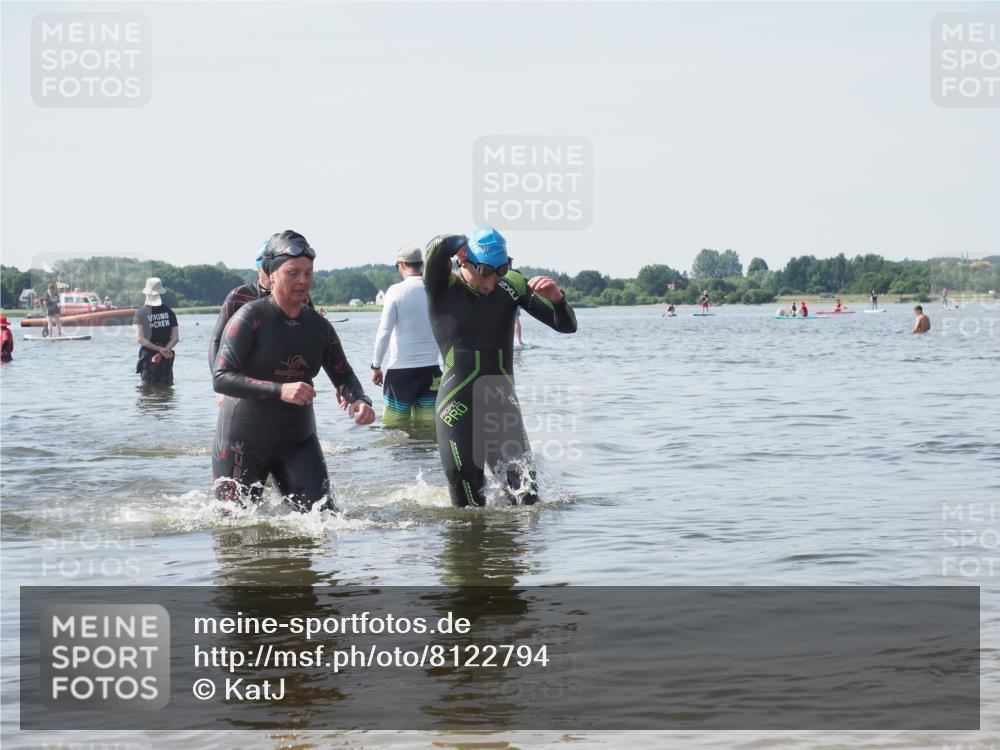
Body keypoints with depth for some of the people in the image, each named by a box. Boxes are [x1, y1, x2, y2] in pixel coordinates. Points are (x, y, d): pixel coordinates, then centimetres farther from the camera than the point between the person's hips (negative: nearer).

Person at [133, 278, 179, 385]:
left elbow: (139, 339, -14)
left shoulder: (140, 312, -7)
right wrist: (163, 350, -12)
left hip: (148, 358, -3)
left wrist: (160, 349, -14)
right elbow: (175, 339, -3)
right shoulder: (169, 312, 2)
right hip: (166, 359, 3)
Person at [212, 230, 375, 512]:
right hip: (244, 443, -4)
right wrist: (279, 390, -33)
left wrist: (360, 400, -13)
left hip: (298, 442, 4)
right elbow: (221, 378, -22)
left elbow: (343, 375, 10)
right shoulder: (250, 317, -14)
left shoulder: (319, 326, 2)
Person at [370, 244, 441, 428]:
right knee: (429, 425, 6)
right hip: (430, 369, 3)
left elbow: (384, 332, -11)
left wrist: (376, 366, -3)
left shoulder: (396, 291, -7)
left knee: (394, 427, 3)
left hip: (400, 369, -3)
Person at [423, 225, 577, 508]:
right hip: (459, 407, -3)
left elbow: (567, 326, 1)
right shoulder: (443, 288, -7)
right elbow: (440, 247, -29)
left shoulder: (512, 285, 3)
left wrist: (557, 298, -19)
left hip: (503, 406, 4)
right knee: (469, 506, -3)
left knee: (526, 497, -3)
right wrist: (464, 243, -9)